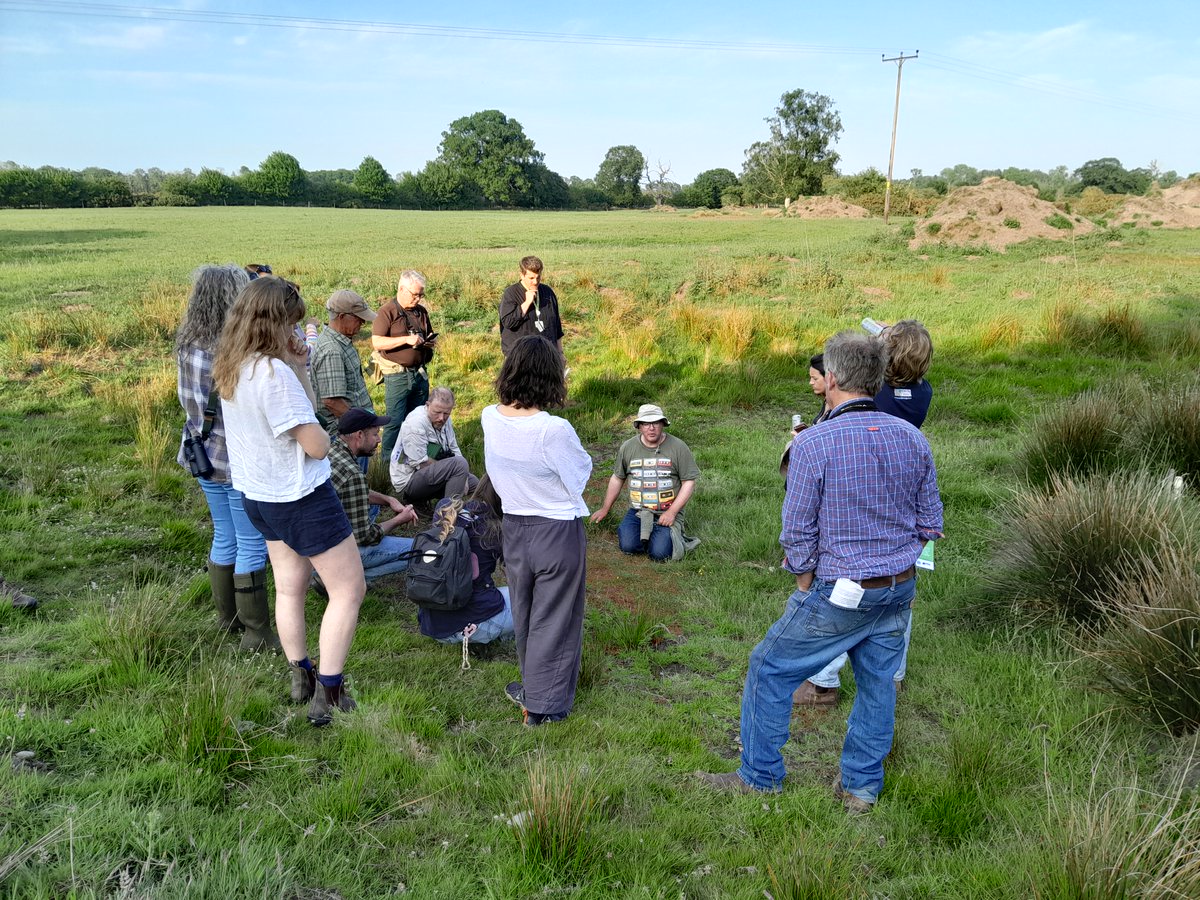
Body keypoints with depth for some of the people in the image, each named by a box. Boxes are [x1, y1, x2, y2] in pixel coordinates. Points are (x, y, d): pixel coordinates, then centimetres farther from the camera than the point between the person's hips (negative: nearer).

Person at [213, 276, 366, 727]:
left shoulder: (231, 369, 0)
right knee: (349, 590, 3)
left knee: (289, 589, 21)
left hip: (261, 495, 9)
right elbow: (316, 445, -24)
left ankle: (301, 679, 35)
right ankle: (327, 696, 4)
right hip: (302, 498, -9)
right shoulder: (274, 373, -27)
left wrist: (296, 367, -3)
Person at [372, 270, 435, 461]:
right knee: (395, 422, -3)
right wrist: (406, 339, -23)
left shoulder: (421, 311, 11)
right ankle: (388, 463, 8)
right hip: (397, 375, -6)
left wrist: (431, 342, 1)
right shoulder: (388, 311, -7)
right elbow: (377, 342, -16)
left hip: (420, 373, 6)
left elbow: (429, 336, 26)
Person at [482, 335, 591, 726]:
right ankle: (545, 704, 26)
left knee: (524, 614, 24)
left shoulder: (490, 418, -10)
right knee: (554, 619, 13)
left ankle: (532, 686, 43)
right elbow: (580, 476, -13)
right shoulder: (554, 430, -27)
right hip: (559, 532, -5)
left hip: (513, 528, 5)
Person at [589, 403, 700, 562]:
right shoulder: (628, 448, 4)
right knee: (628, 545, -21)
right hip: (637, 511, 2)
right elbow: (617, 479, 16)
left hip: (667, 513, -2)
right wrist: (605, 509, 20)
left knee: (659, 553, -21)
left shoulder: (678, 447, -5)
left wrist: (672, 512, -12)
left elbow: (689, 482, -4)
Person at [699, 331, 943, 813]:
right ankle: (861, 787, 31)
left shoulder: (814, 443, -18)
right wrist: (893, 559, 16)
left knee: (769, 669, 11)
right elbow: (929, 523, 6)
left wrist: (805, 585, 2)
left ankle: (760, 777, 24)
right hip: (900, 591, 6)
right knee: (877, 682, 19)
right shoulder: (913, 438, -1)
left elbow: (798, 532, -13)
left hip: (841, 594, -6)